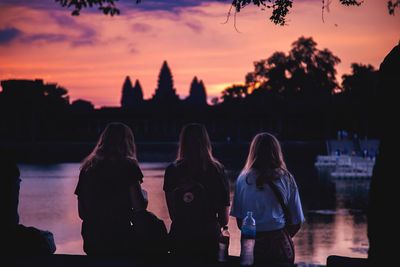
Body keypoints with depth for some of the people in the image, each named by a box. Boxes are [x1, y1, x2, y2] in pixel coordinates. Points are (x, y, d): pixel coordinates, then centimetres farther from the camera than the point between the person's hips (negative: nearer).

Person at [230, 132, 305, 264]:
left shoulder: (243, 179, -1)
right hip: (279, 243, -1)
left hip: (250, 243, 1)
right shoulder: (286, 179, -2)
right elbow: (297, 221, 0)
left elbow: (239, 220, 1)